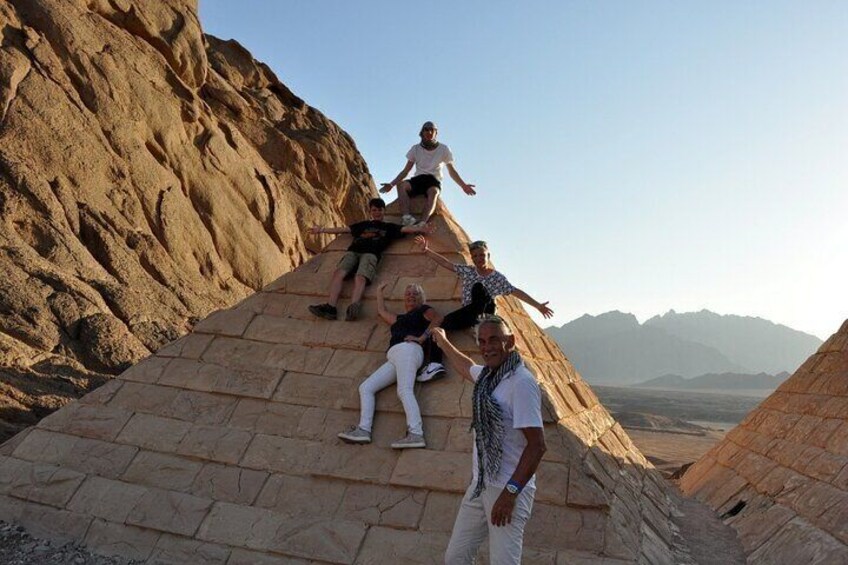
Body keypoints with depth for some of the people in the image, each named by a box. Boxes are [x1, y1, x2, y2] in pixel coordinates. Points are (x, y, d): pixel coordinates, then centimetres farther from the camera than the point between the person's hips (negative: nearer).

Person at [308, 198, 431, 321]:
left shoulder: (389, 227, 30)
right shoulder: (362, 225, 36)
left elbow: (406, 229, 16)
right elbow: (342, 229, 38)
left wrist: (421, 229, -1)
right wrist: (321, 230, 38)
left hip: (370, 254, -3)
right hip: (352, 252, 3)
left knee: (360, 277, -34)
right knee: (339, 273, -28)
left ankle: (353, 309, -58)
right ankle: (330, 307, -45)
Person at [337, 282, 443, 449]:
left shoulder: (423, 310, 17)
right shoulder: (400, 318, 37)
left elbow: (438, 319, -2)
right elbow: (382, 312, 51)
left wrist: (421, 338, -10)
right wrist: (379, 291, 61)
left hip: (407, 349, -8)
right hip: (394, 357, 8)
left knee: (404, 390, -31)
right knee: (365, 387, -4)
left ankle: (416, 434, -47)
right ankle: (363, 430, -19)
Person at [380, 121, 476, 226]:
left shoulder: (443, 149, 9)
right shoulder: (416, 149, 12)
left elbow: (452, 171, 11)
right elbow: (406, 171, 13)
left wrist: (463, 185, -5)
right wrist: (391, 184, 1)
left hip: (434, 180, -2)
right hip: (418, 179, 2)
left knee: (434, 191, -40)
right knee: (401, 184, -33)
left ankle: (422, 223, -59)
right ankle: (407, 217, -51)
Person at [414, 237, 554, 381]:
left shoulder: (497, 278, 3)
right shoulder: (467, 271, 11)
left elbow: (517, 292, 0)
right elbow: (446, 263, 6)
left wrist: (538, 305, -6)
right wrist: (426, 250, -2)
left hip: (485, 313, -4)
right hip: (469, 314, 4)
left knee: (478, 287, -30)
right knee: (439, 322, -21)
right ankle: (435, 363, -35)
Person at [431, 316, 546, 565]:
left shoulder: (521, 382, -18)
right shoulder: (486, 374, 7)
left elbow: (537, 445, -21)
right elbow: (466, 367, 32)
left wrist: (510, 492, -24)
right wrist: (443, 341, 46)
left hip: (509, 490, -8)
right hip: (479, 485, 8)